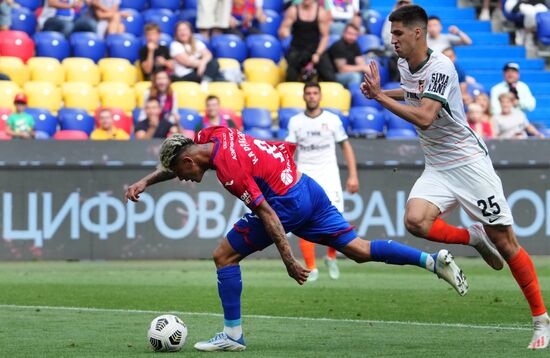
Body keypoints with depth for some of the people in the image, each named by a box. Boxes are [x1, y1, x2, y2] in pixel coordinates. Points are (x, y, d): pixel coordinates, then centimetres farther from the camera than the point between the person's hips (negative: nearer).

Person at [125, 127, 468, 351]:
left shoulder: (228, 167, -20)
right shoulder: (213, 135, 6)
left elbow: (266, 212, -22)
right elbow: (174, 163, 27)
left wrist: (289, 260, -21)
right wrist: (145, 181, 19)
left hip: (288, 201, -9)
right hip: (307, 187, 9)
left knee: (224, 256, 0)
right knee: (358, 249, 10)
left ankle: (233, 334, 5)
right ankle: (434, 260, 1)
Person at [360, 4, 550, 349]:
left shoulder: (441, 67, -19)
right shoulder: (405, 66, 6)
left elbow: (425, 116, -31)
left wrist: (380, 97, -27)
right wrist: (381, 91, 16)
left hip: (469, 162, -7)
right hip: (437, 168, 7)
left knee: (505, 242, -5)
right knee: (415, 220, -23)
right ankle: (474, 237, 3)